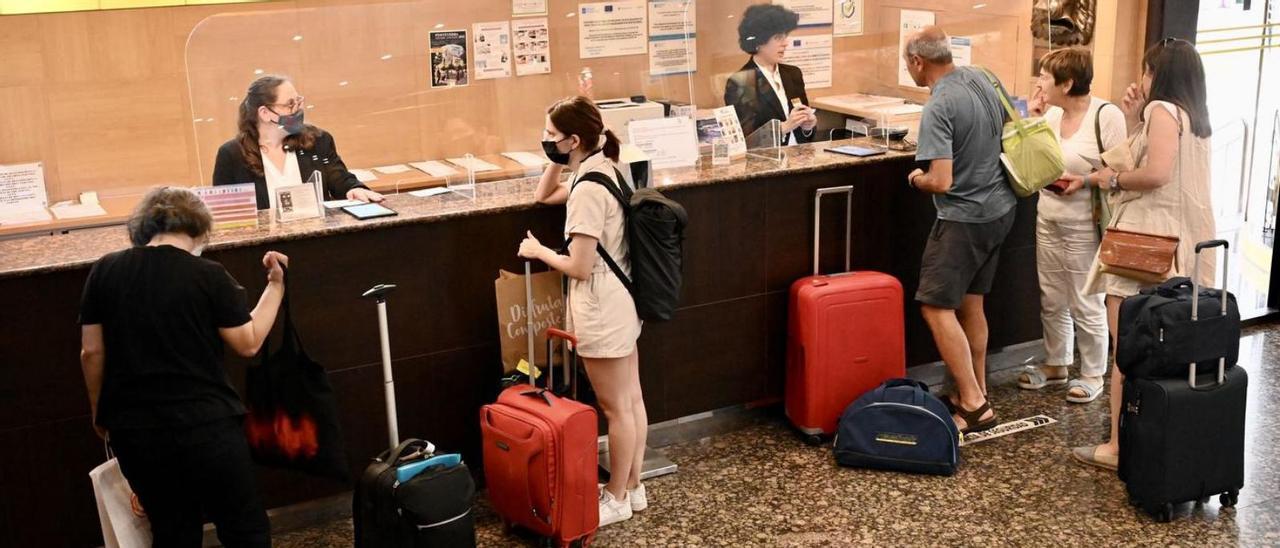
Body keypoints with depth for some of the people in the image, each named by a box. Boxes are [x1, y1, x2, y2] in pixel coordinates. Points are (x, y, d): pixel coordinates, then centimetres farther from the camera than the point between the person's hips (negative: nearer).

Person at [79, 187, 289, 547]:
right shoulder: (209, 276, -9)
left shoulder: (104, 271, 1)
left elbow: (91, 351, 4)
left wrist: (100, 412, 17)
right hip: (204, 426, -4)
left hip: (134, 432, 4)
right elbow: (249, 343, -4)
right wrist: (275, 286, 7)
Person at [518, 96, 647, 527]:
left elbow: (580, 268, -23)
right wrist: (556, 162, 6)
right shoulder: (602, 169, 6)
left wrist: (538, 252, -7)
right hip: (620, 301, 10)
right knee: (631, 400, 17)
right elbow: (543, 197, 22)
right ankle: (633, 487, 30)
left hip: (601, 310, -10)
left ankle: (617, 498, 19)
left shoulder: (588, 189, -24)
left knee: (616, 409, 5)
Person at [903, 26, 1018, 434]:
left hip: (965, 218, -9)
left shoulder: (938, 109, -23)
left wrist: (916, 179, -4)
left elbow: (941, 182, -27)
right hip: (999, 209, 9)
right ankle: (977, 392, 25)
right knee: (970, 303, 17)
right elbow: (1006, 126, 20)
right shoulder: (981, 78, 3)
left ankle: (974, 405, -6)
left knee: (937, 307, -5)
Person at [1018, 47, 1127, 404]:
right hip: (1048, 217, 7)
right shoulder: (1052, 114, 6)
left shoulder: (1107, 116, -15)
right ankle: (1056, 365, 32)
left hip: (1083, 224, -7)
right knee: (1051, 300, 16)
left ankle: (1093, 374, 21)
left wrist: (1086, 180, -26)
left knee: (1086, 304, 5)